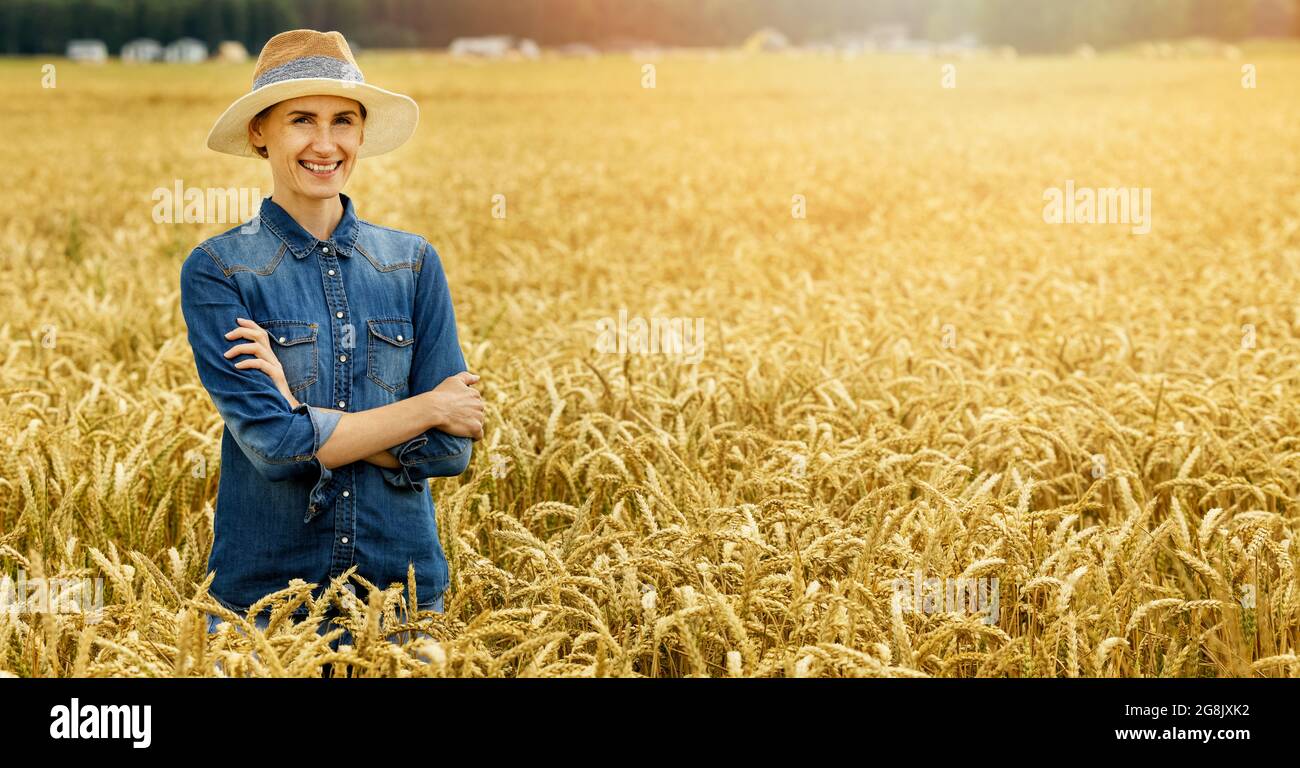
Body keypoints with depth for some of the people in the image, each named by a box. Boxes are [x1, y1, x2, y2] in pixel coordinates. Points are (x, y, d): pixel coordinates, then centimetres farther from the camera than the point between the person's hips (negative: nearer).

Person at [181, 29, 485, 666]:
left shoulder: (413, 263, 3)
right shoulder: (216, 271, -6)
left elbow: (450, 448, -3)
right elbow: (274, 444, -16)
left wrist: (305, 416, -14)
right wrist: (429, 405, -11)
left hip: (405, 583, 3)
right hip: (265, 590, -3)